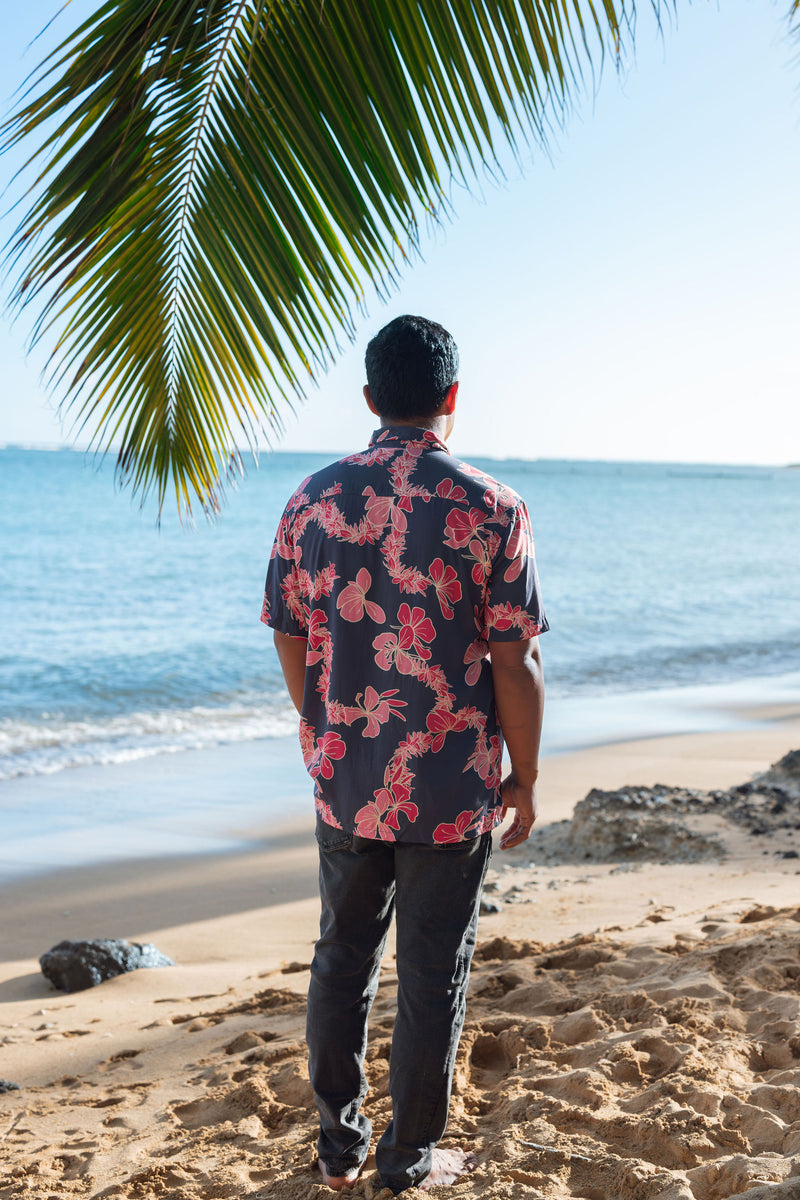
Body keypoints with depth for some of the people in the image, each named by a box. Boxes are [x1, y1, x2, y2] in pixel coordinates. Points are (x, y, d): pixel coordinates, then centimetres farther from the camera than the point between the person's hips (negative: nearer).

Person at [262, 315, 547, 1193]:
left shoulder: (314, 499, -1)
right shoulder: (490, 510, -12)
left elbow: (290, 642, 5)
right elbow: (515, 663, -12)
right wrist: (525, 778, 0)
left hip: (344, 783, 4)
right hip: (452, 791, -3)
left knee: (341, 958, 18)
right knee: (432, 976, 10)